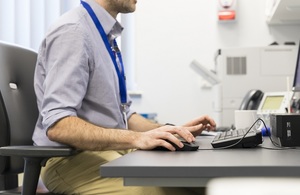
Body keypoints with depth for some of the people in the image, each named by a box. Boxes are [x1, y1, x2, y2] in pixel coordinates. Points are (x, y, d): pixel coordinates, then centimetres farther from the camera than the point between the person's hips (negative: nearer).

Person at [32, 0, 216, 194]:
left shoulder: (107, 34, 12)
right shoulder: (73, 31, -16)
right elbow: (57, 125, -25)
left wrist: (172, 131, 4)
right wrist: (136, 138, -31)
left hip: (113, 151, 9)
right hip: (72, 160, -9)